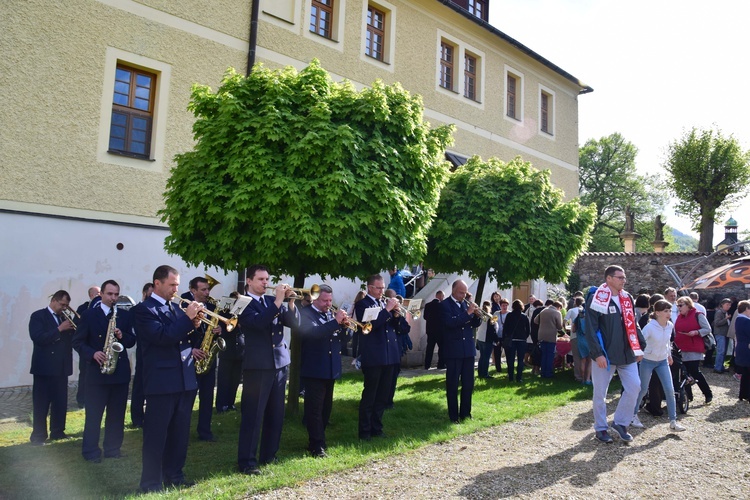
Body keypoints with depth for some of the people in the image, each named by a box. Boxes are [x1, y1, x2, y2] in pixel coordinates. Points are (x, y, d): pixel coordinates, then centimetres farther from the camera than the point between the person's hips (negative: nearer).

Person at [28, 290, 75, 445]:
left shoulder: (65, 318, 15)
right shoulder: (38, 316, -4)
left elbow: (72, 339, 11)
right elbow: (37, 338, -17)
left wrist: (73, 330, -9)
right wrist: (60, 329, -21)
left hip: (61, 367, 6)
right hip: (44, 367, -6)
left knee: (61, 403, 9)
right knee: (41, 404, 0)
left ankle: (57, 432, 19)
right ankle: (38, 436, 7)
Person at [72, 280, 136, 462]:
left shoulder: (125, 315, 8)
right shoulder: (88, 314, -1)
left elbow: (132, 340, 8)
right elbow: (78, 342, -3)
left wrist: (122, 336, -13)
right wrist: (93, 354, -18)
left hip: (120, 371, 3)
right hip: (97, 370, -3)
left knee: (117, 414, 10)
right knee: (93, 414, 2)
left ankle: (113, 449, 21)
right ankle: (90, 451, 13)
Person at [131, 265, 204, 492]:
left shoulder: (175, 307, 15)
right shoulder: (143, 309, -8)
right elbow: (163, 337, -22)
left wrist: (191, 341, 2)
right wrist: (187, 317, -22)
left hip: (185, 378, 8)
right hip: (161, 380, -7)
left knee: (180, 433, 15)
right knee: (156, 434, 2)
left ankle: (174, 475, 28)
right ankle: (151, 482, 14)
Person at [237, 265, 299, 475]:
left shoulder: (272, 300, 12)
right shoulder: (244, 303, -5)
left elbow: (294, 323, 5)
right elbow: (259, 322, -23)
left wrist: (290, 302, -10)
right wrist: (278, 301, -24)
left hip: (279, 363, 6)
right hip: (257, 365, -6)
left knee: (276, 414, 13)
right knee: (253, 415, -2)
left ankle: (268, 455, 26)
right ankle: (247, 461, 7)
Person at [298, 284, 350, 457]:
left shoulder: (331, 314, 13)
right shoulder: (305, 313, -8)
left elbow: (344, 338, 9)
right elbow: (314, 332, -26)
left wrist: (344, 326, -11)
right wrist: (335, 321, -28)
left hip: (330, 369, 7)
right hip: (314, 369, -7)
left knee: (326, 407, 14)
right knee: (315, 408, -3)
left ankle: (317, 440, 26)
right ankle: (317, 446, 2)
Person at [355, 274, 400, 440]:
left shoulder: (385, 303, 14)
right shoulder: (362, 304, -6)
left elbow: (396, 326, 13)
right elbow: (371, 324, -21)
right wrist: (387, 309, -20)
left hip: (389, 354, 7)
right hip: (373, 356, -7)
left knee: (382, 395, 12)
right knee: (369, 395, 0)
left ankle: (376, 428, 23)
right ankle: (364, 431, 10)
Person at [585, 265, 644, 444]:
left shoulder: (627, 298, 9)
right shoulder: (596, 299, -11)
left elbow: (633, 324, 16)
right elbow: (590, 329, -15)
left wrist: (639, 347, 9)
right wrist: (597, 353, -19)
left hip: (626, 354, 6)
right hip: (604, 355, -5)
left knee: (634, 387, 3)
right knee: (600, 393, 5)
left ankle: (620, 422, 20)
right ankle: (600, 428, 21)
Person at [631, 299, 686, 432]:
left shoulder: (670, 326, -5)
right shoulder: (650, 327, -24)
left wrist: (669, 354, 20)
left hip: (663, 361, 5)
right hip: (648, 361, -5)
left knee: (670, 390, -4)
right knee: (643, 390, 6)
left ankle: (673, 421, 5)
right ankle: (633, 415, 25)